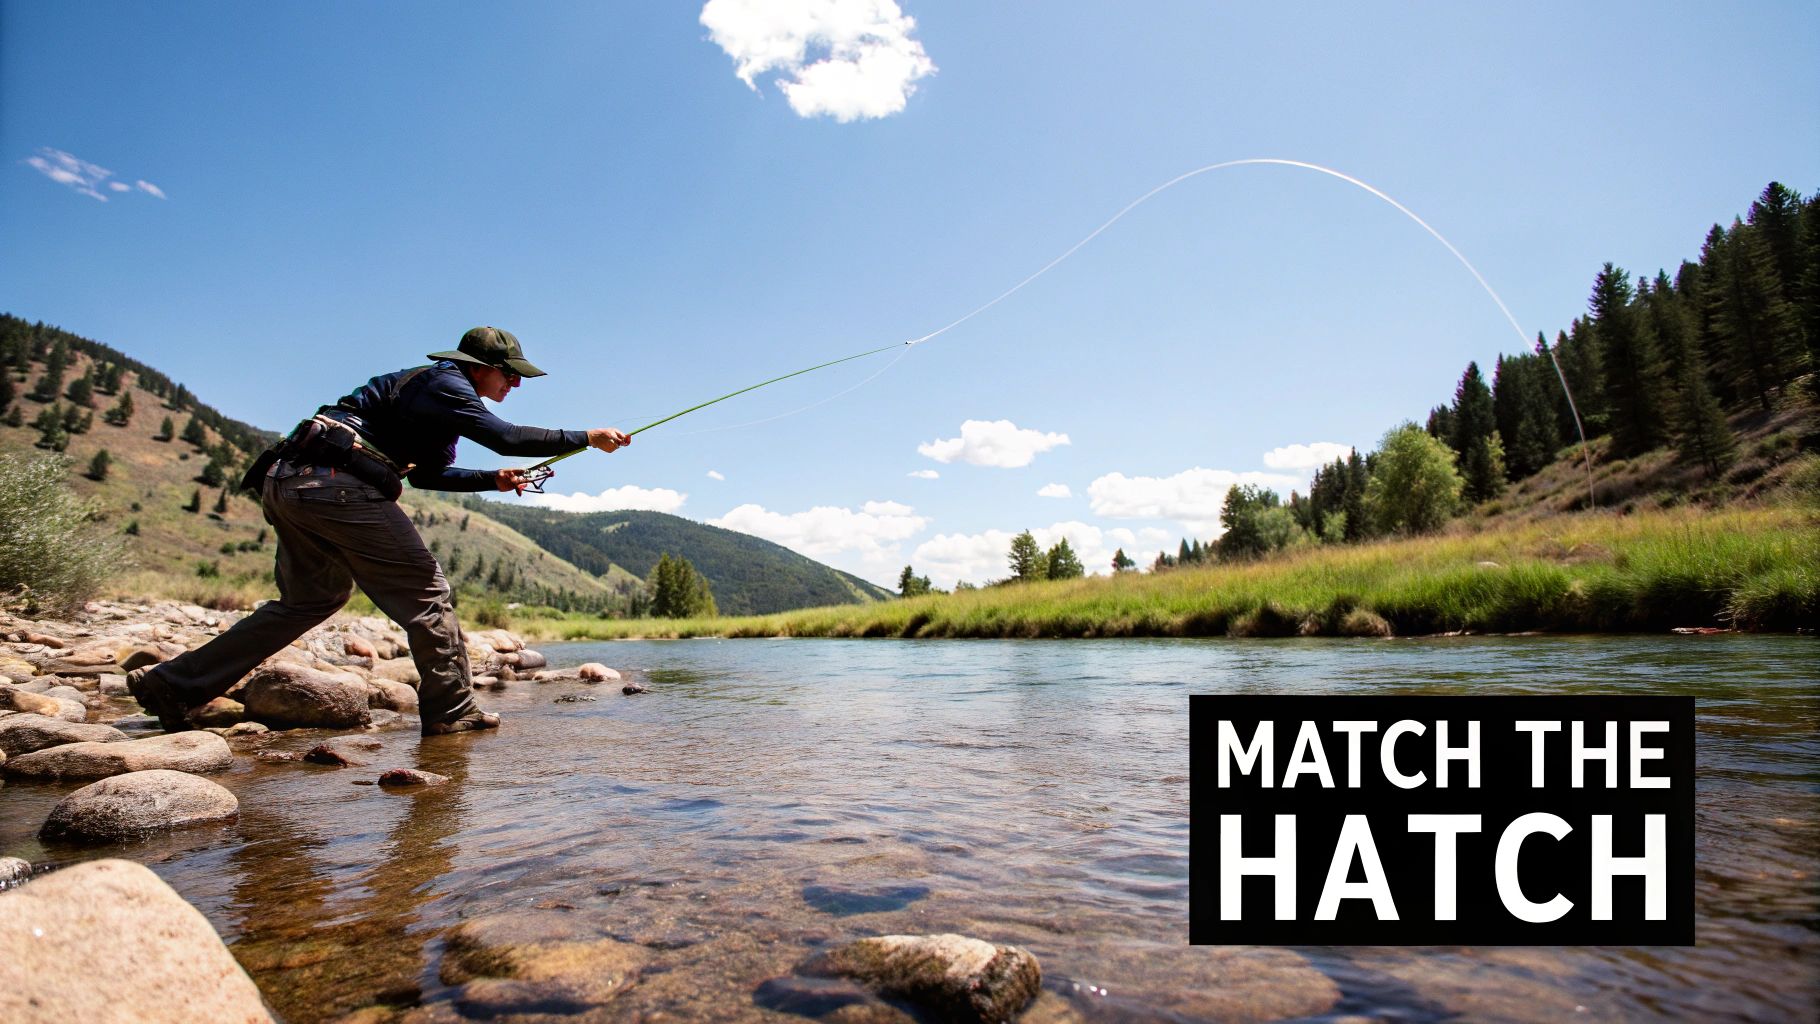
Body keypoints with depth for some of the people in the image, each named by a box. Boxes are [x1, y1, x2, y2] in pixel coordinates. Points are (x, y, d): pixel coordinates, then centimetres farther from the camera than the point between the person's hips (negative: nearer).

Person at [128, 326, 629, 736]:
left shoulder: (431, 387, 24)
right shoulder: (445, 386, -6)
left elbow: (427, 472, 31)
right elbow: (509, 438, -18)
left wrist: (493, 479, 24)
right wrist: (589, 437, -10)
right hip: (335, 482, -10)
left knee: (311, 599, 22)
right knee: (425, 590, -4)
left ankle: (171, 683, 24)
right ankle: (451, 712, 0)